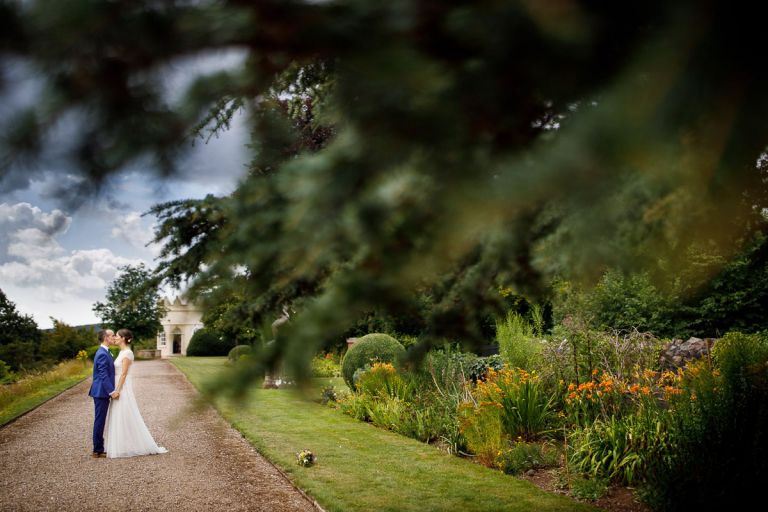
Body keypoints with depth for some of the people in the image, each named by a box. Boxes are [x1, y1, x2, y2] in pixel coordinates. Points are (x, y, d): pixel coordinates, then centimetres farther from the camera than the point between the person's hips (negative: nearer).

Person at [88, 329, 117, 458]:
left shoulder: (104, 352, 14)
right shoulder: (102, 354, -18)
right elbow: (104, 375, -22)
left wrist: (111, 390, 21)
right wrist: (112, 391, -21)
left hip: (102, 392, 10)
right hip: (101, 392, -10)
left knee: (100, 421, 13)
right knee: (99, 421, -3)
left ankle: (99, 449, 19)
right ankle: (97, 451, 3)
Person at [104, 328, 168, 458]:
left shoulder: (127, 353, -16)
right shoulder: (122, 352, 13)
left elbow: (124, 374, -19)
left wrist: (117, 391, -20)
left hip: (124, 388, -10)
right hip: (120, 387, 10)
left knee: (126, 417, -5)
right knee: (120, 418, 12)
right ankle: (123, 446, 17)